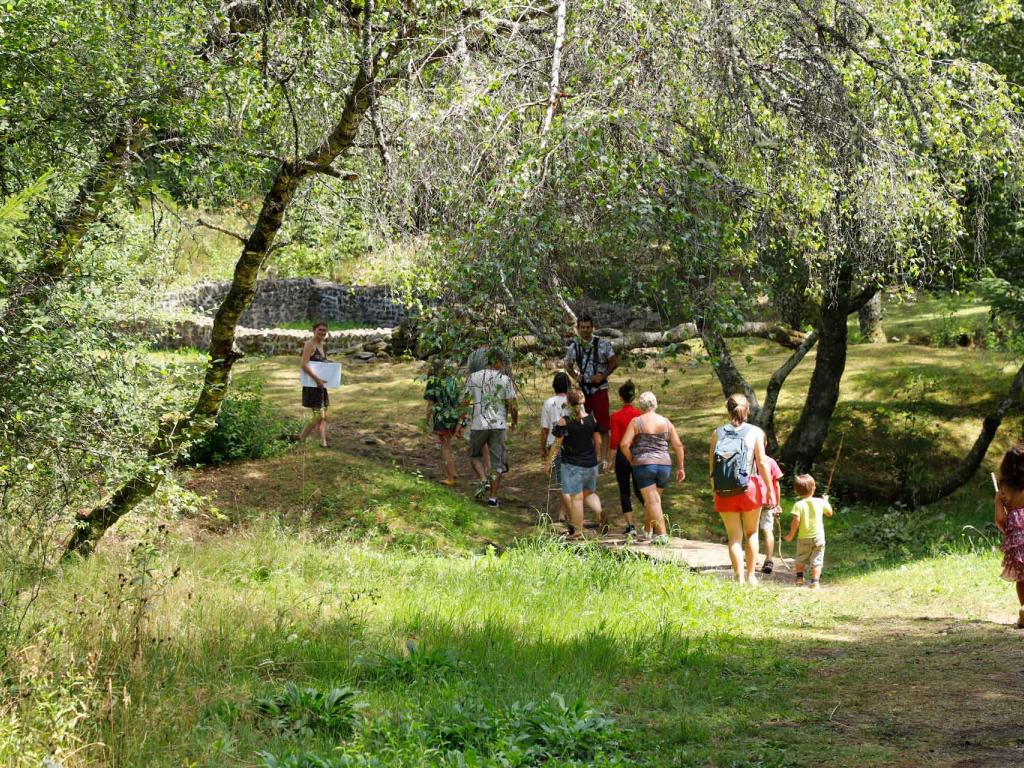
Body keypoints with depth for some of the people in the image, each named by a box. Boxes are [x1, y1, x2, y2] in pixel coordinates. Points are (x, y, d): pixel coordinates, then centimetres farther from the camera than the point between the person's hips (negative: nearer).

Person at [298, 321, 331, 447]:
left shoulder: (321, 345, 15)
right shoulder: (309, 344, -12)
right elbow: (304, 365, -22)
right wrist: (317, 379, -25)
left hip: (321, 385, 9)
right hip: (312, 385, -9)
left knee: (324, 416, 9)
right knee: (319, 416, -11)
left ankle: (323, 443, 13)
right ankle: (300, 439, -1)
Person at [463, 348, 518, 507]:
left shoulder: (473, 377, 0)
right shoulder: (505, 380, -3)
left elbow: (466, 401, 0)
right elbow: (513, 406, -3)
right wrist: (514, 420, 16)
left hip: (478, 424, 1)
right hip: (499, 425, -1)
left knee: (475, 455, 21)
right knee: (497, 461, 8)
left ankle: (484, 480, -3)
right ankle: (492, 497, 7)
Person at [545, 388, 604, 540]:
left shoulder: (563, 422, -13)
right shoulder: (592, 419, 1)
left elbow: (557, 444, -9)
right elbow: (598, 442, 7)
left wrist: (548, 462, 1)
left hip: (572, 465, -5)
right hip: (591, 464, 5)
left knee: (576, 498, 0)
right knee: (588, 492, 22)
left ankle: (578, 532, 4)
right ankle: (599, 510, -8)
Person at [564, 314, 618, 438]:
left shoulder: (603, 344, -8)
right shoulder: (573, 347, 1)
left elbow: (614, 362, -3)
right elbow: (568, 365, 15)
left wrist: (603, 376, -12)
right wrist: (575, 376, -4)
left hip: (599, 389, -3)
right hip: (582, 390, 3)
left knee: (603, 426, 0)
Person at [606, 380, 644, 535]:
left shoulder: (616, 416, -9)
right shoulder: (640, 414, 0)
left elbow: (614, 441, -10)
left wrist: (608, 459, 0)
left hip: (623, 455, -3)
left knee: (624, 492, 7)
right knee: (639, 490, 12)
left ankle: (630, 526, 2)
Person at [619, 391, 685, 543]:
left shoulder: (636, 422, -4)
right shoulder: (666, 422, 6)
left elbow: (624, 444, -12)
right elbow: (678, 445, 5)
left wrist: (631, 460, 3)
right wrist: (680, 467, 10)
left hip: (643, 465, -4)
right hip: (664, 465, 4)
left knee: (653, 501, -5)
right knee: (653, 500, 19)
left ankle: (662, 535, -13)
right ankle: (647, 530, 31)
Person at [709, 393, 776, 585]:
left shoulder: (717, 433, 4)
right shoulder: (755, 432, 0)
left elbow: (712, 464, 2)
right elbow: (762, 463, -4)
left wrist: (714, 490, 11)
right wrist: (770, 489, 3)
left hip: (724, 492, 1)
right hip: (749, 488, -1)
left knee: (734, 536, 7)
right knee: (751, 533, 17)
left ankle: (740, 579, 1)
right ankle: (750, 576, 19)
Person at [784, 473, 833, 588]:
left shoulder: (798, 505, -11)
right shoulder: (820, 502, -3)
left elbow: (796, 521, -16)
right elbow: (829, 513, 13)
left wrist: (791, 535, -6)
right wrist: (826, 501, 29)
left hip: (804, 538, -1)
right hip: (818, 537, 1)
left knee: (800, 559, 21)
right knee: (816, 561, 1)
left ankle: (799, 577, 23)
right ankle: (815, 581, -6)